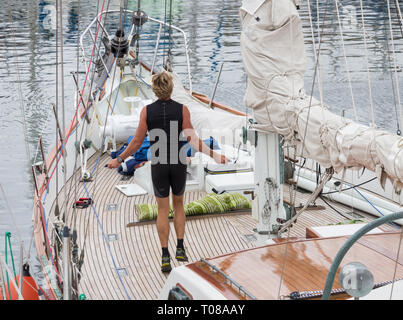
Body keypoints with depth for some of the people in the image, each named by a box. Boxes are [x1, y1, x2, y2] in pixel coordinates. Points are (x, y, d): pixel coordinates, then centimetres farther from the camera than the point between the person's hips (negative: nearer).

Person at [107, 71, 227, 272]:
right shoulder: (182, 109, -7)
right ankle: (180, 249, 14)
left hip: (158, 166, 0)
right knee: (178, 204, 21)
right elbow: (192, 140, -10)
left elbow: (137, 142, -4)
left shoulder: (147, 111, -6)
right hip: (179, 165, 0)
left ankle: (165, 257, 3)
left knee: (163, 210, 8)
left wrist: (119, 160, 8)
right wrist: (214, 156, -3)